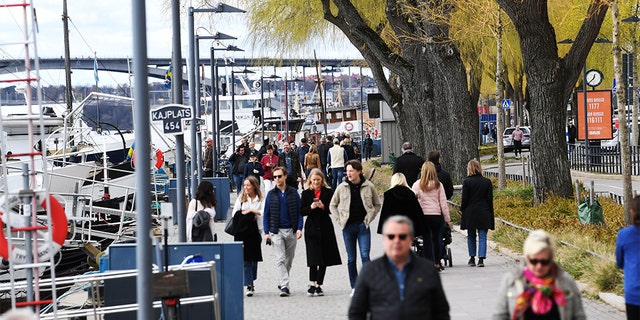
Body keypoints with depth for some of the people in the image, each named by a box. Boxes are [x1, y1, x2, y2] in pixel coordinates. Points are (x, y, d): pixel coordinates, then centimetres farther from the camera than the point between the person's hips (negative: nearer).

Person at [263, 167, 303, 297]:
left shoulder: (293, 192, 4)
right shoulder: (271, 194, 4)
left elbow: (299, 211, 4)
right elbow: (266, 214, 6)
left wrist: (299, 228, -7)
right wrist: (266, 232, -1)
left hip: (291, 231, 1)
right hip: (276, 231, -1)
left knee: (289, 258, 10)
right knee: (280, 259, -11)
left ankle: (281, 282, 26)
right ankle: (284, 286, -17)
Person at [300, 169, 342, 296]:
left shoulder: (328, 192, 3)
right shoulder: (306, 193, 5)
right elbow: (302, 211, 3)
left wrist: (323, 207, -16)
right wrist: (311, 207, -15)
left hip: (325, 228, 1)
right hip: (312, 227, -1)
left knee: (324, 259, 4)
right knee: (313, 258, -11)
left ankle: (318, 285, 11)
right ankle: (312, 284, -9)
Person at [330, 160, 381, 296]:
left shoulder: (369, 186, -1)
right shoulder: (341, 187, 2)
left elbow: (377, 205, 11)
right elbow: (332, 205, 14)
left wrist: (369, 218, 1)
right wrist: (340, 219, 3)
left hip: (363, 225, -2)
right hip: (348, 226, 2)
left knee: (365, 255, -12)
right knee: (351, 258, 6)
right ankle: (354, 287, 13)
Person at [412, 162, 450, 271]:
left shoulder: (417, 185, -3)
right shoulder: (438, 185, 2)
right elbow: (443, 202, 3)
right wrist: (447, 218, 7)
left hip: (423, 215, -1)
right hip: (437, 215, 1)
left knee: (427, 240, 2)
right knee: (436, 238, 14)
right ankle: (437, 263, 20)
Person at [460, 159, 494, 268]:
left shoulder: (467, 182, -7)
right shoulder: (487, 182, -1)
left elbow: (464, 199, -6)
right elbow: (490, 199, 2)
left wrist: (462, 209, 9)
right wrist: (490, 212, 9)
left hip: (470, 214, -1)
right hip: (483, 214, 1)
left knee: (471, 236, 13)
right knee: (482, 236, 1)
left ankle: (472, 258, 16)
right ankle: (481, 259, -9)